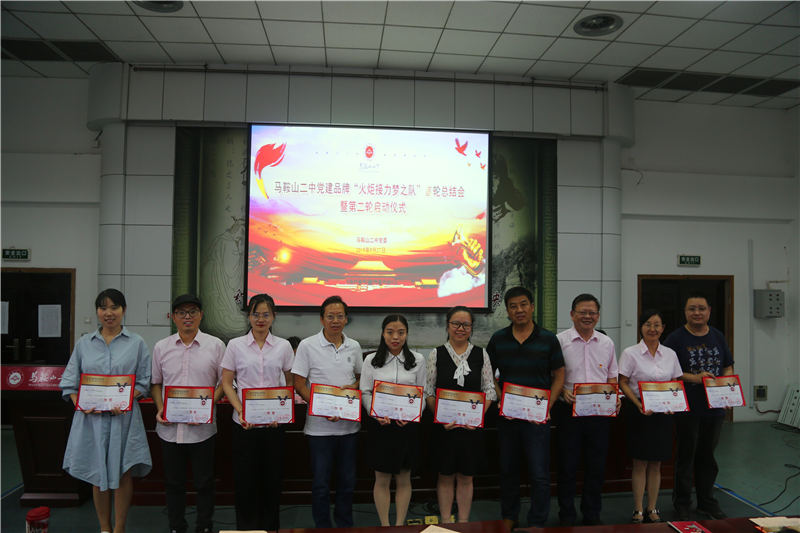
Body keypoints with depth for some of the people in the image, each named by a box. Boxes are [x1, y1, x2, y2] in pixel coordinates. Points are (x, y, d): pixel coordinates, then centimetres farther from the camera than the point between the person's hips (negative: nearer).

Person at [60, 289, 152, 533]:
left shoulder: (136, 343, 3)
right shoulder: (84, 343, 9)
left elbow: (144, 381, 1)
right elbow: (70, 380, 9)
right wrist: (79, 402, -8)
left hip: (124, 417, -2)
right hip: (91, 416, 2)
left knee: (124, 473, 2)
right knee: (98, 474, 9)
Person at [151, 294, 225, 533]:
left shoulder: (215, 346, -2)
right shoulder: (161, 347, 5)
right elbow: (156, 383, 13)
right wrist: (160, 408, -3)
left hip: (202, 428, -2)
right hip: (169, 427, 2)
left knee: (204, 482, 8)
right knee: (173, 482, 14)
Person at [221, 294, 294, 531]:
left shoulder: (283, 346, 2)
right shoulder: (236, 345, 0)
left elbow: (290, 383, 8)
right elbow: (226, 383, 1)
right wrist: (241, 411, -12)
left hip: (274, 423, 1)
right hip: (244, 423, -1)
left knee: (272, 477, 8)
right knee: (245, 477, 4)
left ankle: (270, 526, 25)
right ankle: (246, 526, 22)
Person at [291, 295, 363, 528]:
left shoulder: (354, 346, 5)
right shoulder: (307, 346, -6)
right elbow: (299, 385, -7)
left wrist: (355, 386, -8)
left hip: (349, 425, 4)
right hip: (319, 427, -3)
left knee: (348, 481, 14)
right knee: (320, 484, 6)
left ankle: (345, 526, 32)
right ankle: (322, 527, 25)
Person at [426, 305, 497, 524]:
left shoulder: (481, 354, 3)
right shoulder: (436, 354, 0)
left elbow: (490, 390, 3)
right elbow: (428, 391, -1)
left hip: (472, 424, 1)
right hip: (444, 425, -1)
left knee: (466, 477, 11)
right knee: (445, 476, 9)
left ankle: (463, 523, 25)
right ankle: (446, 523, 23)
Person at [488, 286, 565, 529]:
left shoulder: (548, 339, -2)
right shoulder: (498, 339, 3)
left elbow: (558, 375, 3)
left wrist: (548, 406, -8)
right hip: (506, 415, 2)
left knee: (539, 473, 0)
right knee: (507, 469, 14)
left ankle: (537, 522, 16)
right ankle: (509, 517, 32)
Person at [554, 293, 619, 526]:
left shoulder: (606, 343, 10)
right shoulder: (560, 341, -3)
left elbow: (612, 376, 15)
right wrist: (563, 391, -17)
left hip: (600, 411, 4)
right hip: (569, 410, -3)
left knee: (596, 465, 11)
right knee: (567, 465, 4)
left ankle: (592, 514, 27)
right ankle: (566, 516, 19)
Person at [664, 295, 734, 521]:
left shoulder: (717, 336, 9)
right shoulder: (675, 338, -7)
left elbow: (728, 366, 15)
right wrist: (694, 378, -21)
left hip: (714, 406, 5)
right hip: (687, 407, -5)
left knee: (708, 455, 16)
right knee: (685, 455, 5)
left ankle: (706, 501, 30)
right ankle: (681, 504, 18)